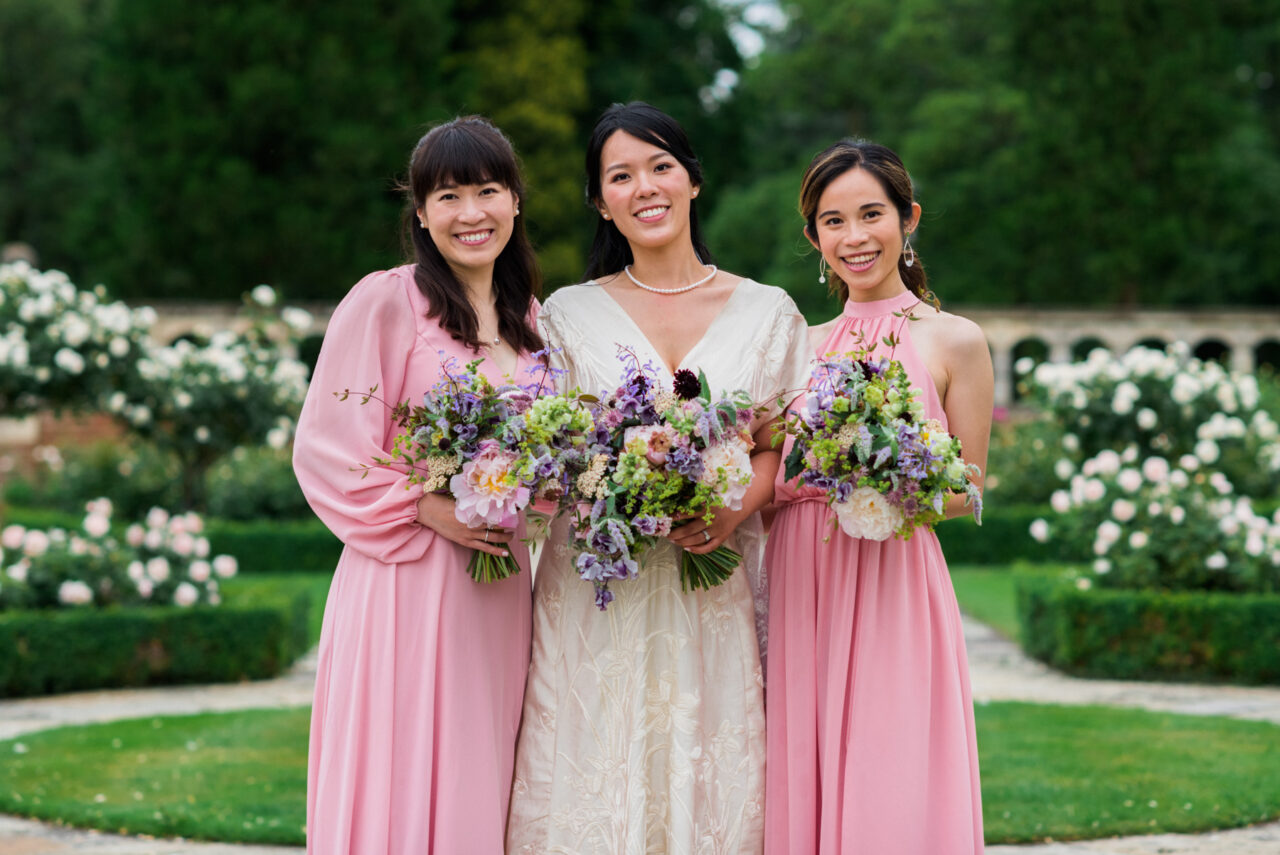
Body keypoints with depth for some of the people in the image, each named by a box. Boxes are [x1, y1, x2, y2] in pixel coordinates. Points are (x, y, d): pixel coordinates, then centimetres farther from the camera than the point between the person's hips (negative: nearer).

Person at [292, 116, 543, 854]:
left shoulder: (529, 318, 13)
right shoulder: (385, 303, -6)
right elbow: (326, 449, -8)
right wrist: (427, 508, -16)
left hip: (500, 591, 6)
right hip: (406, 582, -6)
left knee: (481, 790, 8)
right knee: (400, 791, -3)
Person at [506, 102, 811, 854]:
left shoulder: (767, 312, 8)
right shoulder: (569, 314, 7)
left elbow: (779, 449, 6)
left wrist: (732, 513, -14)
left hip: (714, 591, 0)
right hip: (596, 599, 0)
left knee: (710, 787, 0)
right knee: (597, 782, -3)